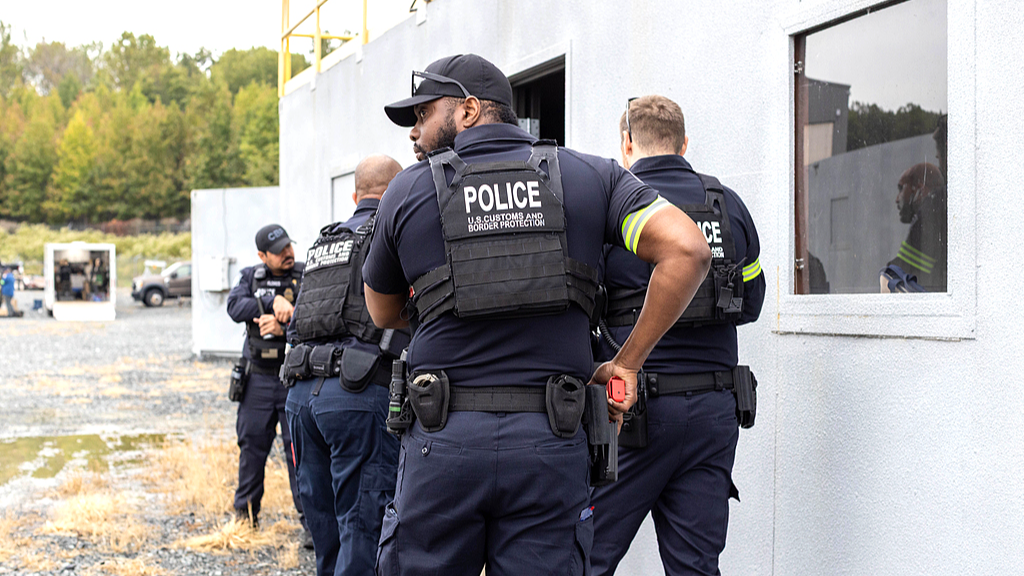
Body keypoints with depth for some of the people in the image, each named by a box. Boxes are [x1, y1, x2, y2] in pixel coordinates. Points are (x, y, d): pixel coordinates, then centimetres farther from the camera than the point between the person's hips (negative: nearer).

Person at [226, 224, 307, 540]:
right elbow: (235, 307, -9)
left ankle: (311, 518, 3)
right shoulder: (251, 277, 8)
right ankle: (245, 512, 26)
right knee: (252, 445, 11)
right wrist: (274, 301, -21)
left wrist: (282, 326, -23)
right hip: (259, 379, 3)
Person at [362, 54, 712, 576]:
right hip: (551, 441, 1)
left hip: (444, 440, -1)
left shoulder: (408, 190, 6)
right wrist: (626, 362, 2)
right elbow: (687, 251, -4)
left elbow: (383, 313, 19)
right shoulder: (589, 176, 7)